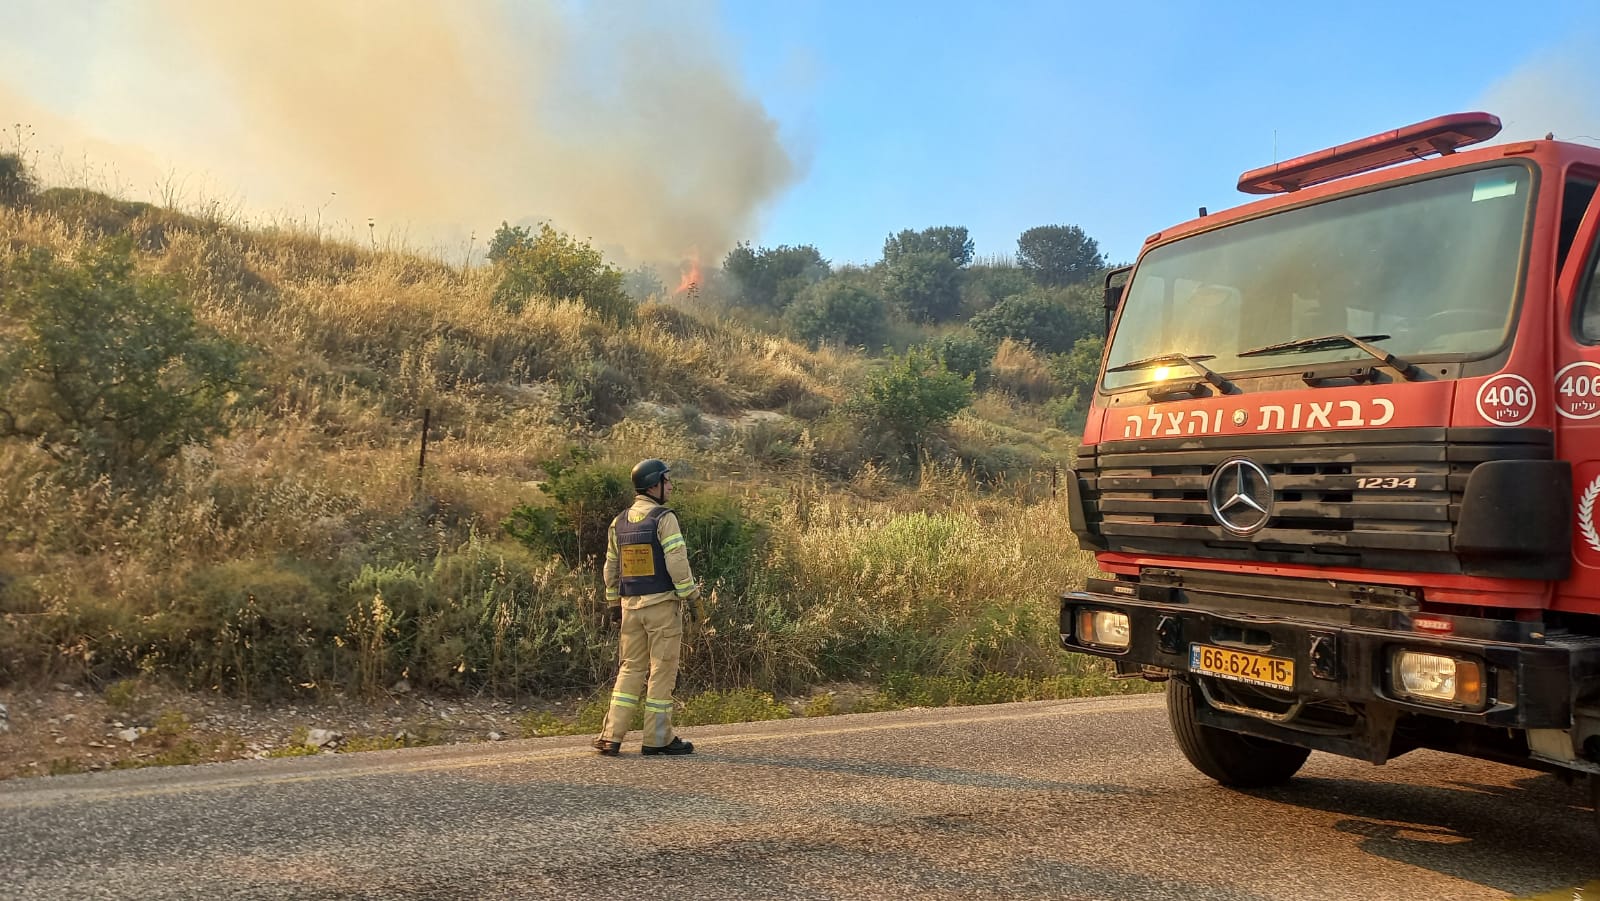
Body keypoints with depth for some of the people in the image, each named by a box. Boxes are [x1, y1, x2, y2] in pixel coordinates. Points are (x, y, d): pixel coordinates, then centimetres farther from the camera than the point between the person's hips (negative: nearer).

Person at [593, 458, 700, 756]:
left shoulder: (619, 522, 11)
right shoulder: (664, 518, -11)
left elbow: (610, 567, 15)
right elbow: (677, 562, -17)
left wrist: (614, 604, 22)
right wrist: (690, 593, -6)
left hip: (630, 605, 6)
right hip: (662, 603, -6)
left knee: (631, 668, 13)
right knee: (662, 669, 2)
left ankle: (612, 736, 7)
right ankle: (657, 738, 7)